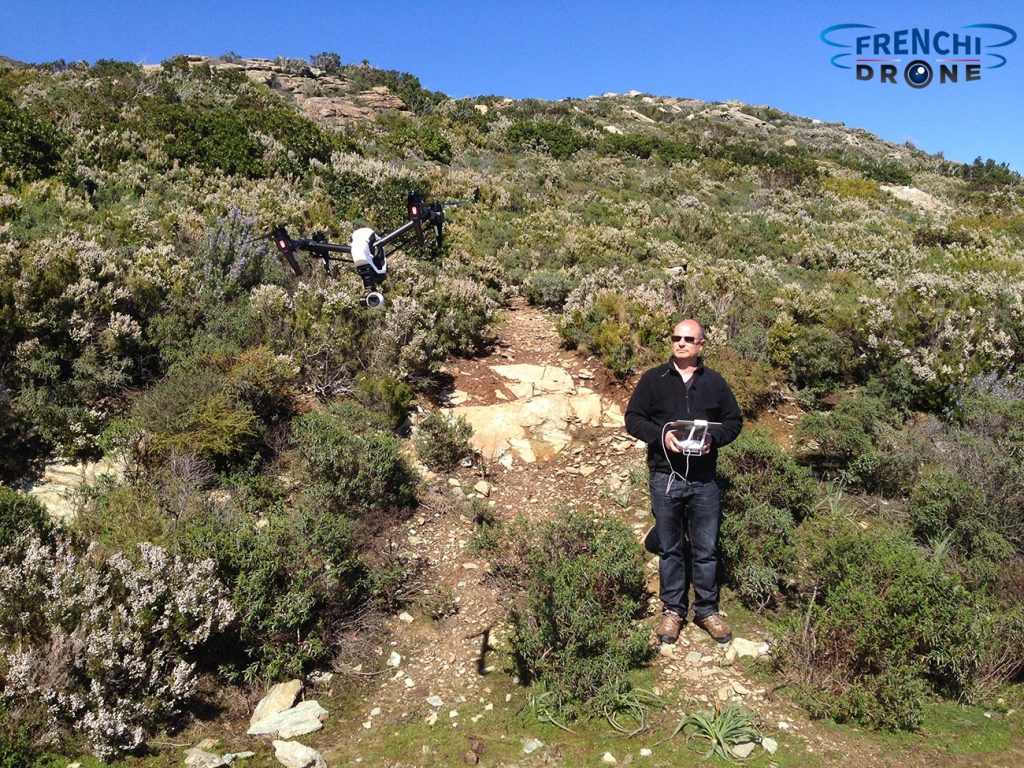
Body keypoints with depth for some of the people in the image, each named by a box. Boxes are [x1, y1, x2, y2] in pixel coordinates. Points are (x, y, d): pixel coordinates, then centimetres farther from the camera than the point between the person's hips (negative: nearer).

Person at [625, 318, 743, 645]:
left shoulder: (715, 382, 6)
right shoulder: (653, 379, 1)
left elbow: (734, 421, 10)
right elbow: (633, 418, 1)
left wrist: (713, 437, -11)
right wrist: (661, 436, -16)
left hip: (704, 480, 1)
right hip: (665, 479, -1)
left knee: (706, 549, 9)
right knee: (670, 548, 11)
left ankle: (707, 610, 25)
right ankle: (672, 609, 24)